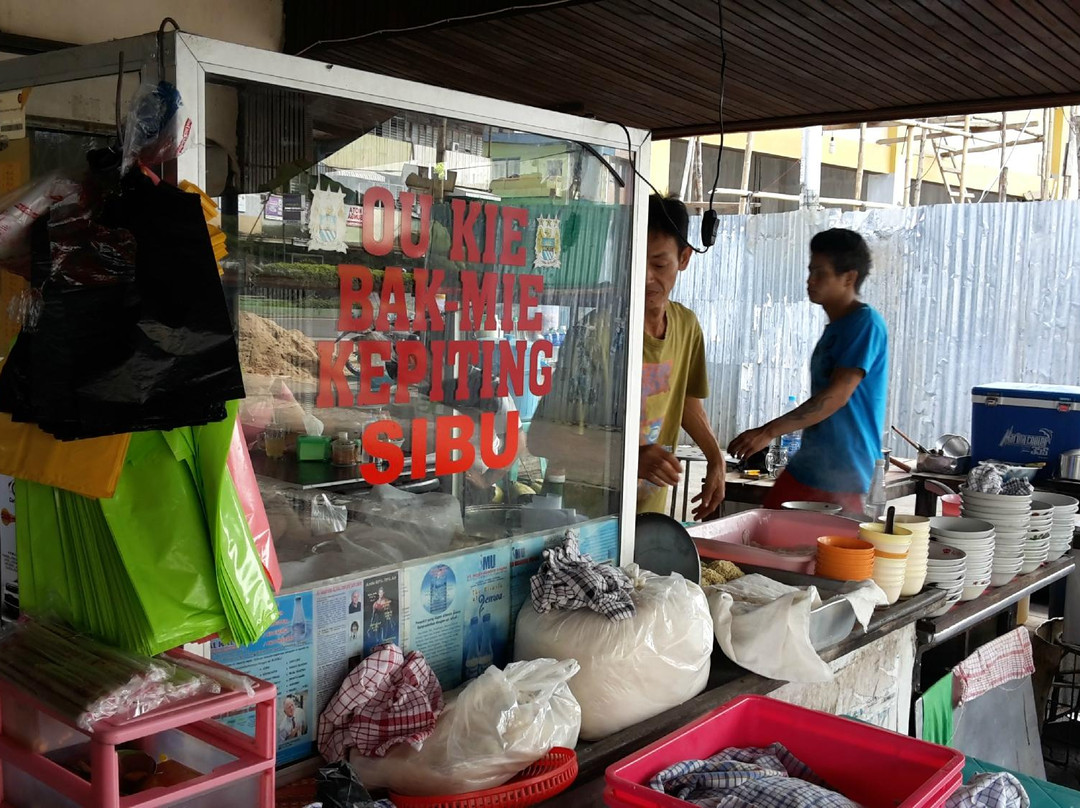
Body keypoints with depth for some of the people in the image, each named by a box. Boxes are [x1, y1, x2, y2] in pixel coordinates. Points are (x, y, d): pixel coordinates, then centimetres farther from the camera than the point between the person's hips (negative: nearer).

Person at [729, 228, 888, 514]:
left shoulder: (865, 323, -12)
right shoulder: (835, 328, 17)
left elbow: (837, 396, -21)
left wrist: (770, 431, -23)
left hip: (840, 478, -8)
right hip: (805, 468, 9)